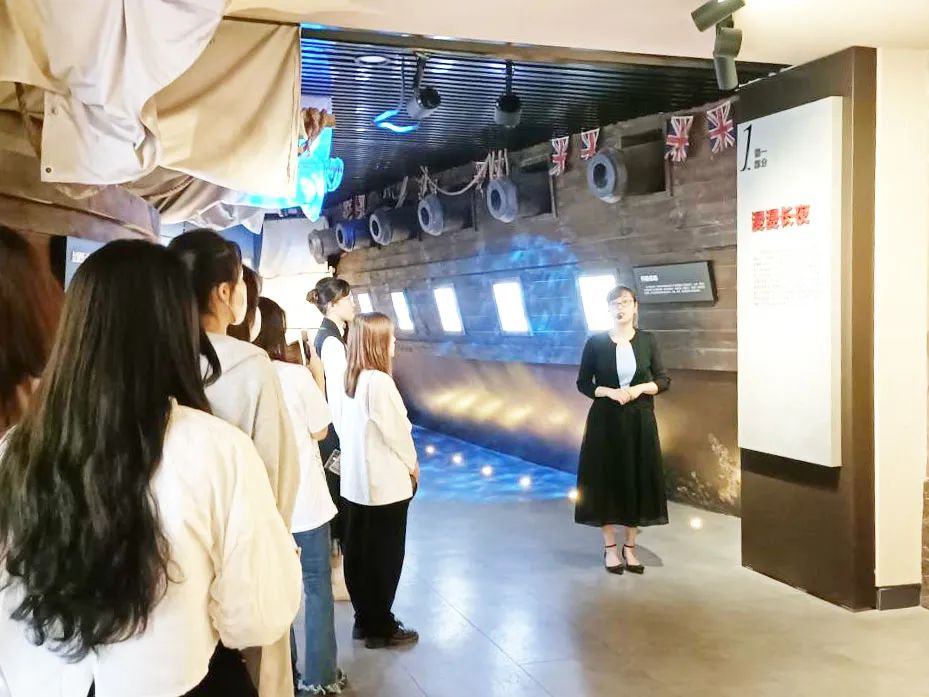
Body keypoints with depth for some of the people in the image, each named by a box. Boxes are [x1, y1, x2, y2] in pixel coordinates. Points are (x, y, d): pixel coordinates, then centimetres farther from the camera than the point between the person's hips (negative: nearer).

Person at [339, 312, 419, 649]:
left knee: (357, 550, 13)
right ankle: (381, 627, 14)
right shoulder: (379, 382, -21)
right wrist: (413, 464, 1)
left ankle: (364, 619, 26)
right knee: (384, 555, 4)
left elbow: (354, 427, 8)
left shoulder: (350, 380, 3)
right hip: (385, 482, -8)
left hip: (355, 480, 8)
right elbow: (396, 431, -16)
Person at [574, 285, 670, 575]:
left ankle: (630, 547, 17)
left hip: (639, 421, 1)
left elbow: (664, 380, 3)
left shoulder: (647, 341, 0)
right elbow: (583, 383, 0)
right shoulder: (596, 342, -3)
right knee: (606, 481, 2)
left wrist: (639, 388, -15)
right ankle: (610, 547, 15)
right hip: (605, 421, -1)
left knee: (636, 481, 4)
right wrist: (609, 391, -16)